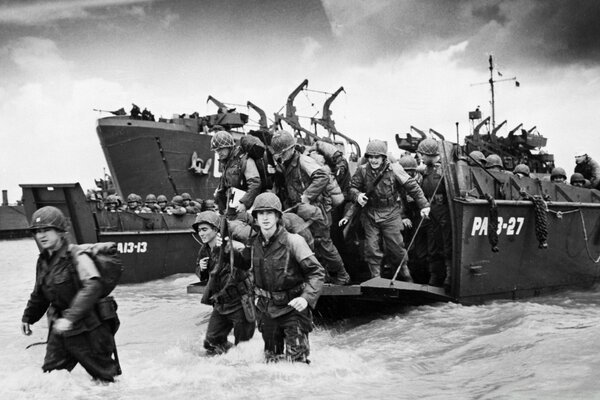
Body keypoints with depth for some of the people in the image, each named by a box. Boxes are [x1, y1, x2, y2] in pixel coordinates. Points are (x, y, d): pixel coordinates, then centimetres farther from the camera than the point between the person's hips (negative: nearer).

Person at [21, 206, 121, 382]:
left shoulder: (77, 257, -19)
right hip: (60, 328, 7)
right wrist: (28, 317, 32)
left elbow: (92, 287, -33)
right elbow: (39, 294, 23)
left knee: (104, 376, 7)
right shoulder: (43, 261, 7)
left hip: (88, 331, -7)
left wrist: (70, 317, -41)